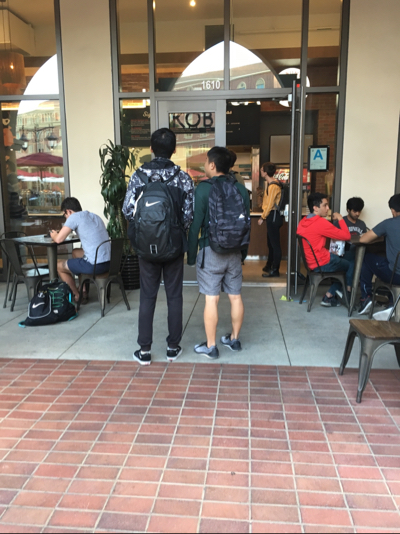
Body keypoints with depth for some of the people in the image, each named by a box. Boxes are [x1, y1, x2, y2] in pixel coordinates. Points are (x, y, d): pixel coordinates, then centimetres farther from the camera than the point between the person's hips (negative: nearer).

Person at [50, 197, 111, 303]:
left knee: (59, 265, 16)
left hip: (95, 265, -8)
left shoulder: (74, 217, -6)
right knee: (75, 252, 33)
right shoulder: (95, 216, 17)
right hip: (109, 263, 8)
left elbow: (59, 239, -9)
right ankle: (84, 291, 33)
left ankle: (77, 296, 27)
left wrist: (53, 235, 14)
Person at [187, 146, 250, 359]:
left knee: (211, 299, 0)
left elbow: (196, 223, -10)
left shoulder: (204, 188, -9)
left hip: (211, 251, -5)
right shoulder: (241, 189, 5)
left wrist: (191, 253, -2)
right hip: (235, 251, 5)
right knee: (235, 297, 12)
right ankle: (234, 339, 27)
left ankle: (211, 346, 8)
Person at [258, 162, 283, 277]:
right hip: (271, 216, 10)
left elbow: (270, 205, -18)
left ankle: (275, 270, 1)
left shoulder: (273, 186, -17)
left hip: (274, 216, -10)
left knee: (275, 243, -5)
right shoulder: (270, 184, 13)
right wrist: (264, 216, 16)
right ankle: (269, 265, 32)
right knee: (270, 242, 19)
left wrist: (262, 217, -12)